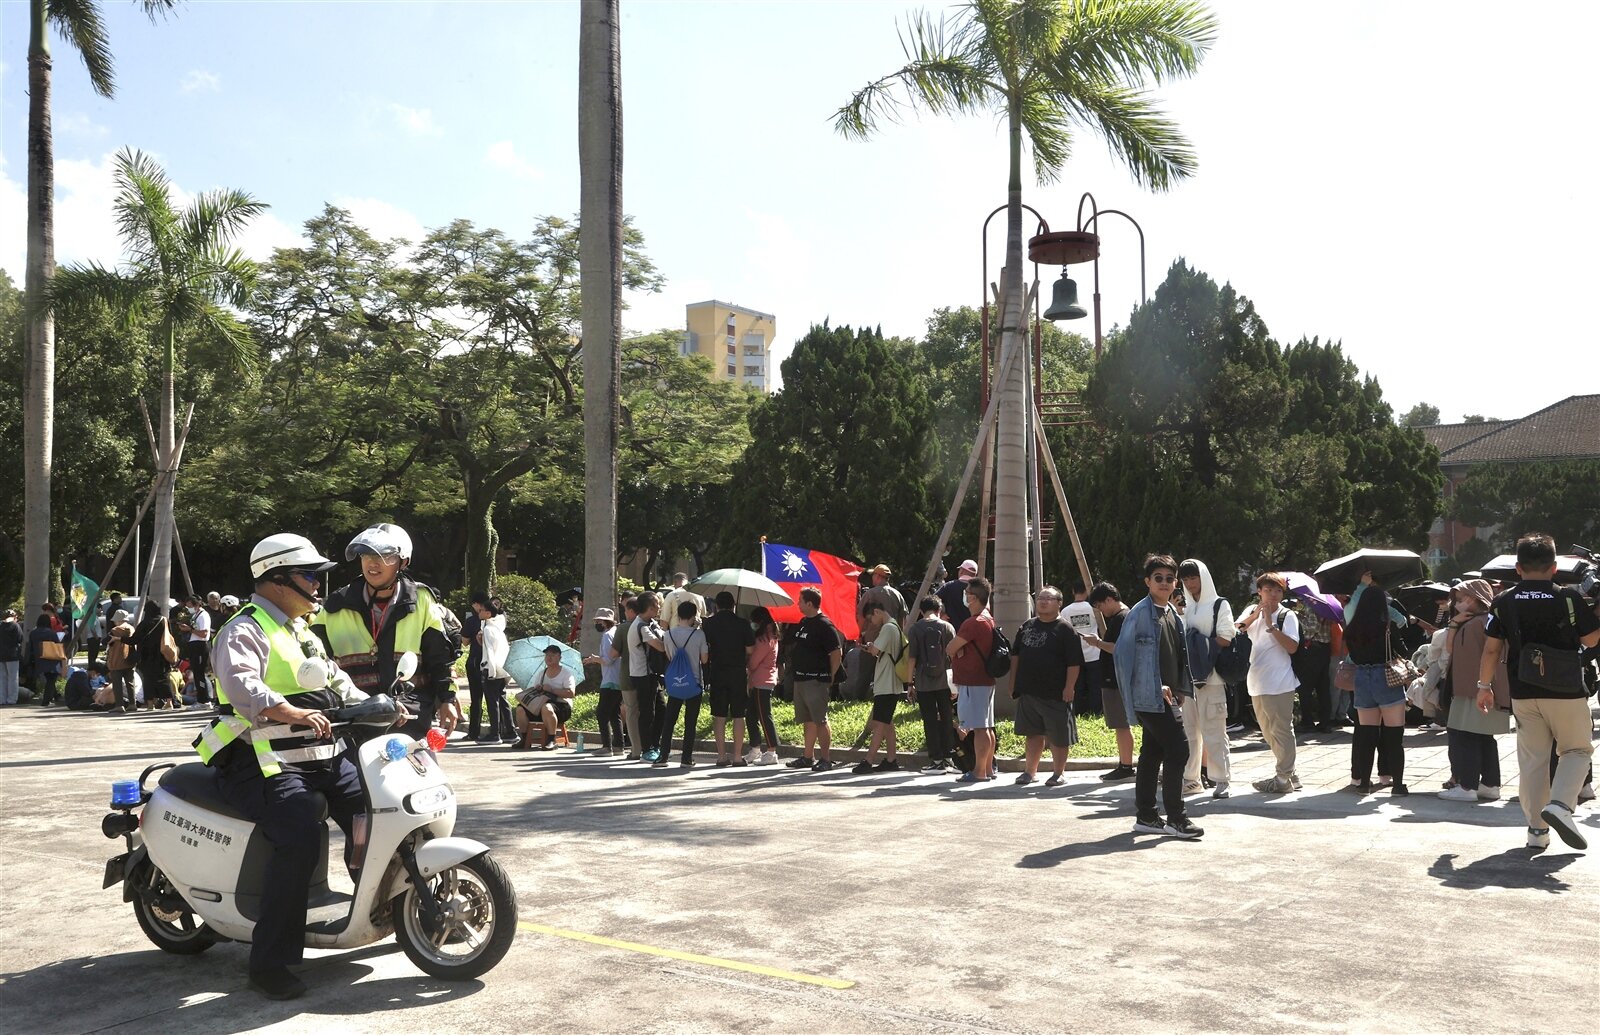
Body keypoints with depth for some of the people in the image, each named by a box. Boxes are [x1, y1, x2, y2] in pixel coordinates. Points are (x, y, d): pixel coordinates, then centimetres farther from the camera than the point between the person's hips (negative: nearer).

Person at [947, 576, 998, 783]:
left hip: (972, 682, -10)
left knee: (979, 727, -7)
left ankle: (979, 771, -4)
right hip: (985, 679, 10)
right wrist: (960, 649, 4)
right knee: (986, 726, 13)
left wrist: (955, 650, 6)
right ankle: (988, 768, 19)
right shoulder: (989, 620, 13)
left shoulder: (973, 623, -19)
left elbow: (950, 649, -14)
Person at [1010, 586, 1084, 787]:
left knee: (1058, 736, 2)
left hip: (1056, 694, -5)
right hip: (1027, 691, 6)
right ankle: (1030, 771, 22)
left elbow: (1074, 662, -12)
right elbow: (1016, 656, 18)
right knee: (1033, 733, 13)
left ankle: (1059, 772, 16)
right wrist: (1014, 683, 13)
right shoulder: (1027, 626, 12)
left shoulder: (1066, 629, -7)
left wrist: (1069, 687, -18)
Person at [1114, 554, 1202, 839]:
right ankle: (1175, 818, -5)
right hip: (1150, 697, -8)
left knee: (1152, 753, 12)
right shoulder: (1140, 613, -11)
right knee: (1178, 750, -12)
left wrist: (1180, 689, 10)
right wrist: (1157, 688, -13)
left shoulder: (1174, 614, 14)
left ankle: (1146, 816, 18)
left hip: (1167, 696, 8)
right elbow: (1123, 654, -13)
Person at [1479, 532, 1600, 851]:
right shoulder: (1569, 598, -8)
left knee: (1532, 759, 10)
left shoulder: (1503, 602, 0)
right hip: (1566, 692, -2)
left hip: (1523, 694, 3)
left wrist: (1484, 685, 10)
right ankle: (1560, 804, -9)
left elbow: (1491, 648, 1)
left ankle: (1537, 829, 11)